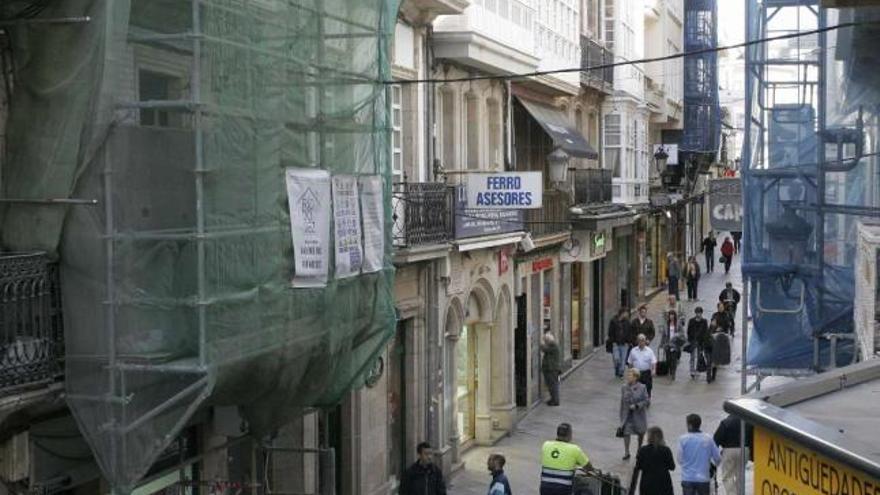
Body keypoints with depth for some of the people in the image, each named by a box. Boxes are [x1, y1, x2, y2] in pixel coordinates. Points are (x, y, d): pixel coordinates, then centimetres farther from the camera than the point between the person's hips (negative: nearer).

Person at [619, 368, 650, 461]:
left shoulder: (642, 388, -14)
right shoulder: (624, 388, -5)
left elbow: (647, 401, -12)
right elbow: (622, 402, 2)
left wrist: (636, 406, -24)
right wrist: (621, 415, 4)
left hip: (639, 414, -1)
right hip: (627, 414, 1)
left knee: (641, 432, 16)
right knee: (626, 432, -10)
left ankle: (640, 449, 40)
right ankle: (626, 453, 0)